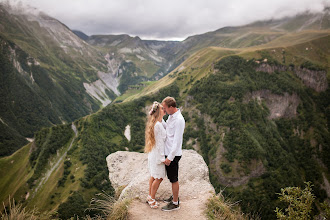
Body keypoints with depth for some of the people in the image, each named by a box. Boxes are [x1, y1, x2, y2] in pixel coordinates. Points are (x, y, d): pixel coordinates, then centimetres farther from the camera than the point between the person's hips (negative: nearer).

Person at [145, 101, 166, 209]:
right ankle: (152, 200, 16)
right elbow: (159, 142, -21)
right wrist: (162, 158, -17)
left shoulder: (154, 123, 8)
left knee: (153, 176, 19)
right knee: (159, 177, 3)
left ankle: (150, 197, 31)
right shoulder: (158, 125, -23)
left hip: (153, 153, 10)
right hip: (157, 154, -10)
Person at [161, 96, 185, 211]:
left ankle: (175, 203, 18)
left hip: (173, 154, -9)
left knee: (174, 179, 4)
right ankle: (174, 196, 38)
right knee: (171, 178, 22)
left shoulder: (179, 120, -24)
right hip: (168, 152, 9)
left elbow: (177, 142, -25)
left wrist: (170, 157, -23)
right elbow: (166, 127, 21)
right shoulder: (171, 116, 5)